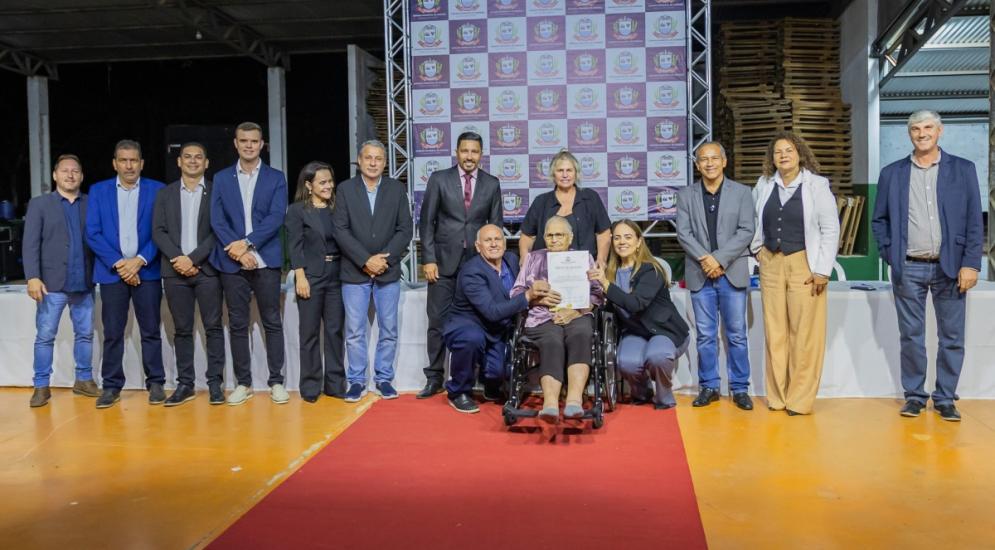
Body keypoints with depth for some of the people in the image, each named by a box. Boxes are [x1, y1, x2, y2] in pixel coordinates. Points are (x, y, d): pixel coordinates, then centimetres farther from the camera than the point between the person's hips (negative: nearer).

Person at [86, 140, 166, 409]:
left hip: (146, 270, -1)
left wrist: (140, 260, -12)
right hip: (112, 271, 1)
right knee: (112, 333, 4)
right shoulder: (98, 191, 7)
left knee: (150, 331, 4)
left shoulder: (157, 190, 3)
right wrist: (118, 263, -10)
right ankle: (111, 386, 13)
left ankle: (155, 383, 12)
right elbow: (92, 233, 1)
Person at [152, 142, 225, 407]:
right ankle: (185, 384, 11)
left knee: (213, 327, -1)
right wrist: (178, 259, -10)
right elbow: (158, 231, 5)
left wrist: (193, 258, -12)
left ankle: (215, 383, 5)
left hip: (207, 269, -2)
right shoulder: (165, 194, 12)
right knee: (182, 330, 6)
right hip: (175, 270, 2)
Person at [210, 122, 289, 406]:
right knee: (237, 324, 5)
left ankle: (276, 381, 9)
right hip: (232, 262, 1)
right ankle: (243, 383, 13)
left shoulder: (276, 178, 7)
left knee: (272, 322, 2)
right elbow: (217, 220, 2)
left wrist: (247, 242, -15)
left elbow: (276, 217, -5)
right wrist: (237, 250, -12)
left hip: (266, 260, -1)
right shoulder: (221, 178, 10)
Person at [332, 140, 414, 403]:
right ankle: (357, 381, 12)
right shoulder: (345, 189, 2)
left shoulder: (396, 188, 4)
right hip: (354, 271, -1)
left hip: (388, 271, 1)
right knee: (354, 331, 1)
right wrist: (365, 261, -12)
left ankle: (384, 378, 18)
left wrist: (384, 258, -11)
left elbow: (405, 229, 1)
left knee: (388, 330, 6)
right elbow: (340, 230, -4)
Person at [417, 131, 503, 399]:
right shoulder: (439, 179, 3)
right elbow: (427, 221, 1)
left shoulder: (492, 184, 7)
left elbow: (496, 225, 10)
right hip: (444, 261, -1)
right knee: (438, 321, 2)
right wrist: (428, 259, -6)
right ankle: (434, 378, 11)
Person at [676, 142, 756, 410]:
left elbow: (746, 231, -4)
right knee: (705, 335, 6)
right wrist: (705, 259, -14)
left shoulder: (742, 192, 5)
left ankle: (740, 388, 13)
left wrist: (719, 259, -14)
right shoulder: (685, 195, 7)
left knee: (736, 334, 4)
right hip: (700, 275, 1)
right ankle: (709, 386, 16)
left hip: (733, 273, -1)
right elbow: (683, 233, -1)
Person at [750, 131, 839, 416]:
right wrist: (758, 249, 12)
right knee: (775, 332, 6)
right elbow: (753, 219, 21)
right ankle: (777, 396, 16)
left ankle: (800, 399, 8)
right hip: (771, 264, 4)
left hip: (804, 264, -3)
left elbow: (830, 229, -5)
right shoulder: (764, 185, 6)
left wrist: (822, 270, -10)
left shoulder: (816, 184, -4)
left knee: (804, 334, -2)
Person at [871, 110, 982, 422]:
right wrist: (889, 254, 1)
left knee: (952, 337, 5)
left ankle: (945, 399, 16)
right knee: (911, 337, 6)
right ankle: (914, 396, 17)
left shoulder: (963, 170, 4)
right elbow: (879, 219, 12)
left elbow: (974, 221, 1)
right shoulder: (892, 174, 6)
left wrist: (970, 264, -6)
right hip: (908, 269, 0)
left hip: (950, 267, 0)